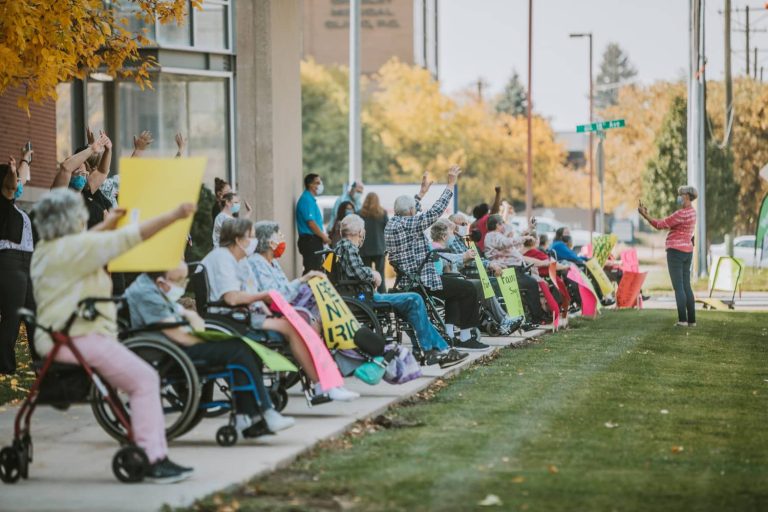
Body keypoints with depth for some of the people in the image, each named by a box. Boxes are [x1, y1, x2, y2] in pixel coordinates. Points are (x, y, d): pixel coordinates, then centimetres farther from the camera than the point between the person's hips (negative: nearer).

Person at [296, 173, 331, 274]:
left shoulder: (310, 199, 18)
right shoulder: (306, 200, -13)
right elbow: (311, 222, -19)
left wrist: (323, 236, 15)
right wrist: (324, 237, -10)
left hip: (314, 240, 10)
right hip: (310, 240, -10)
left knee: (317, 269, 9)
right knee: (312, 270, -12)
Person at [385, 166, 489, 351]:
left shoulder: (391, 223, 9)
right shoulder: (409, 224, -18)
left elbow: (408, 210, 30)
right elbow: (436, 211, -20)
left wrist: (422, 192, 37)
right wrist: (451, 184, -15)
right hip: (422, 282, -10)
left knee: (455, 287, 28)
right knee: (468, 289, -2)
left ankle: (449, 333, 20)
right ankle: (466, 338, 0)